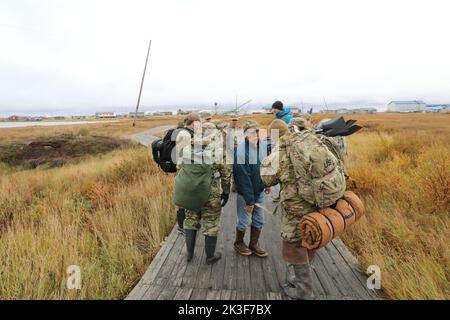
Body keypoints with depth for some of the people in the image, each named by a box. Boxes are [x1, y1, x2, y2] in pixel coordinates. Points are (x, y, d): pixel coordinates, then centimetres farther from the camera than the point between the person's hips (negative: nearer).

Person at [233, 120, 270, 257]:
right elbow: (244, 178, -23)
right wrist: (249, 200, -19)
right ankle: (239, 243, 35)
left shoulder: (263, 145, -6)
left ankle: (254, 244, 35)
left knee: (259, 220, 15)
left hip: (259, 191, 6)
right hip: (245, 193, -6)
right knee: (243, 221, 10)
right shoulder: (241, 151, -25)